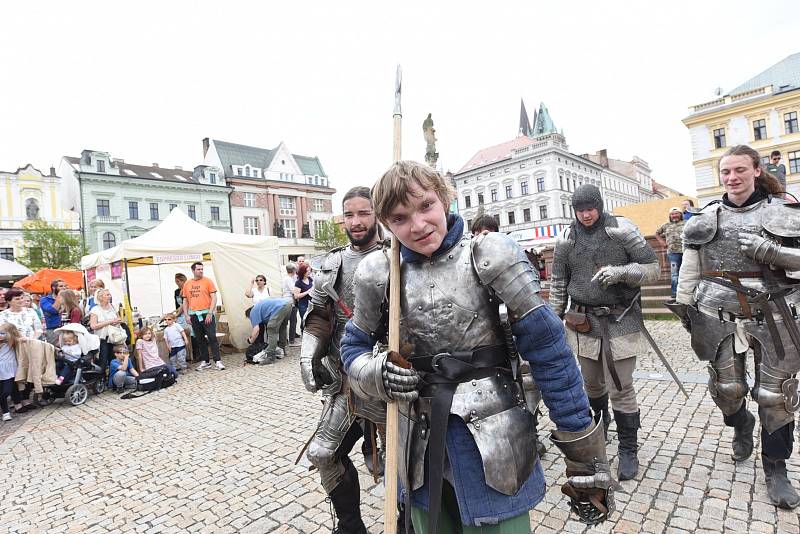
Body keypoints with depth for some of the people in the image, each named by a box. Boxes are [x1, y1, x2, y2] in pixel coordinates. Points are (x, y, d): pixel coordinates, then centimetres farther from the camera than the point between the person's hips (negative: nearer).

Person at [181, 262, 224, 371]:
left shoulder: (207, 281, -2)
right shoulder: (187, 284, 9)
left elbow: (214, 298, -5)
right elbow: (185, 301, 13)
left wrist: (210, 313, -13)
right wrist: (186, 315, 3)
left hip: (206, 314, -4)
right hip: (194, 316, 4)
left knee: (212, 337, -6)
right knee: (200, 339, 10)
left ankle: (218, 361, -4)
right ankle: (205, 361, 19)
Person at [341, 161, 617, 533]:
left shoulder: (488, 256, -14)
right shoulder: (381, 274, -4)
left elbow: (546, 346, -12)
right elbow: (354, 348, 9)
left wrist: (584, 454, -9)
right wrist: (377, 374, -13)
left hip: (491, 442, -3)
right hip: (420, 446, 3)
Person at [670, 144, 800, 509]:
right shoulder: (705, 218, 6)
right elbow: (689, 269, 9)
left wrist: (771, 252, -16)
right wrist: (684, 305, 8)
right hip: (720, 319, 1)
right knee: (726, 389, 8)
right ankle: (741, 424, 41)